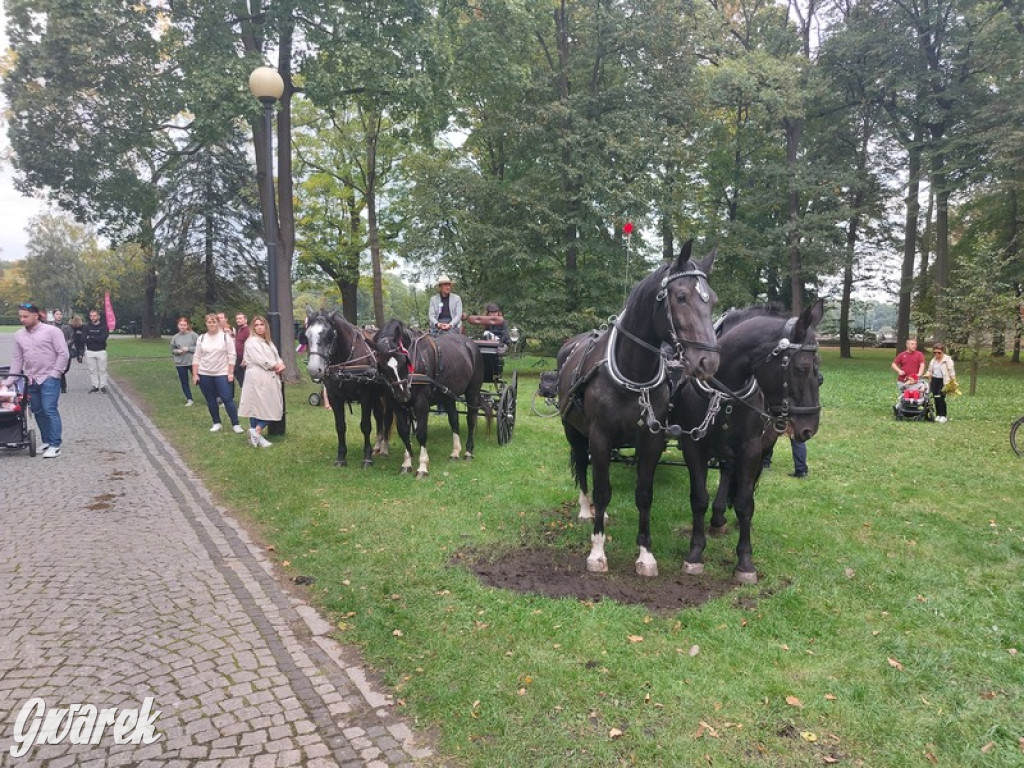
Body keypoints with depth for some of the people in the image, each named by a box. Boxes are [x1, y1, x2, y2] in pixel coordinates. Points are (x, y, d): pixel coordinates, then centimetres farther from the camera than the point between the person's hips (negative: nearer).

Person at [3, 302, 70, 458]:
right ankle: (46, 441, 21)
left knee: (50, 410, -10)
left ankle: (55, 445, -7)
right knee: (38, 412, 10)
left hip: (49, 378, -6)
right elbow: (17, 359, 15)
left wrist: (55, 373, -11)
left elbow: (63, 353, -8)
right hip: (31, 380, 6)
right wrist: (11, 379, 10)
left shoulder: (52, 331, -6)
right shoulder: (19, 335, 10)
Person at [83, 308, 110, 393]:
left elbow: (103, 338, -14)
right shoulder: (87, 327, 8)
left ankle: (103, 386, 7)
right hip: (90, 352, 3)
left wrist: (91, 337, -11)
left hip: (101, 351, -3)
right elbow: (85, 339, -4)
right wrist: (97, 339, -17)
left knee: (102, 370, 1)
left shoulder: (103, 326, 0)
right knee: (92, 370, 5)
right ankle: (95, 386, 12)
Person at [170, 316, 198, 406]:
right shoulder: (175, 337, 3)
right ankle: (189, 399, 21)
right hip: (180, 364, 3)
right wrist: (177, 351, -9)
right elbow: (172, 350, 12)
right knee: (184, 382, 9)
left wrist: (188, 349, -17)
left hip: (193, 362, -3)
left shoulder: (193, 335, -7)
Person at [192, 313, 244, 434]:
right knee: (210, 400, 9)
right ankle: (216, 423, 20)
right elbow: (196, 357, 7)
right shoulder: (201, 339, 6)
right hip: (204, 374, 3)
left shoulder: (225, 337, -2)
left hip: (222, 374, -3)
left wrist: (231, 373, -9)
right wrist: (195, 374, 1)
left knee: (227, 399, -7)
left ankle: (235, 424, -1)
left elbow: (231, 356, -3)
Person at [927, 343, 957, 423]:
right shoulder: (933, 360, 15)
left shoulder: (947, 359, -3)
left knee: (941, 398, -14)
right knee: (936, 398, 4)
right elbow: (930, 371, 22)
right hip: (934, 380, 6)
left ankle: (943, 416, -7)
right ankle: (938, 415, 12)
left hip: (943, 381, -6)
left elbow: (951, 371, -6)